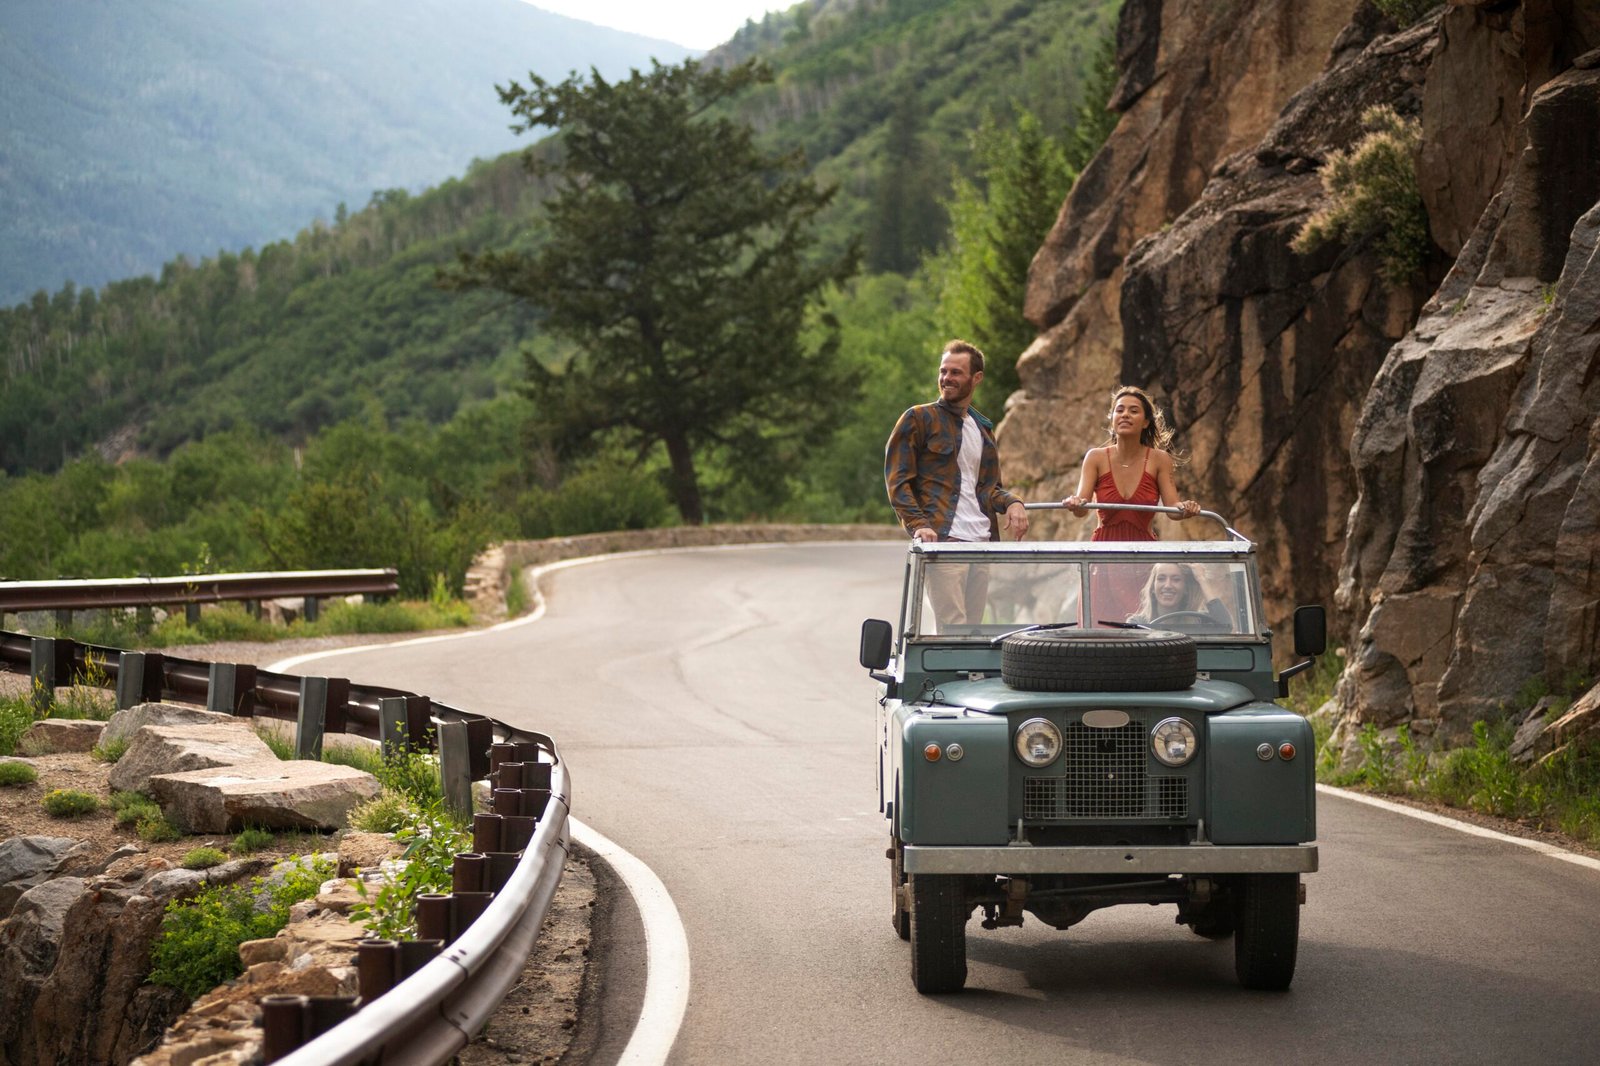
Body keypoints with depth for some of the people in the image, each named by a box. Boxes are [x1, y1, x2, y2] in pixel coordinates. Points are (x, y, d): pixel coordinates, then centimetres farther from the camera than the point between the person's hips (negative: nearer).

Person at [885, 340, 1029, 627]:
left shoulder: (984, 428, 22)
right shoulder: (918, 418, 4)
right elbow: (897, 480, -2)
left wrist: (1012, 503, 5)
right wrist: (918, 525, -17)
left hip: (982, 540, 6)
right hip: (942, 539, -6)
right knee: (954, 629, -14)